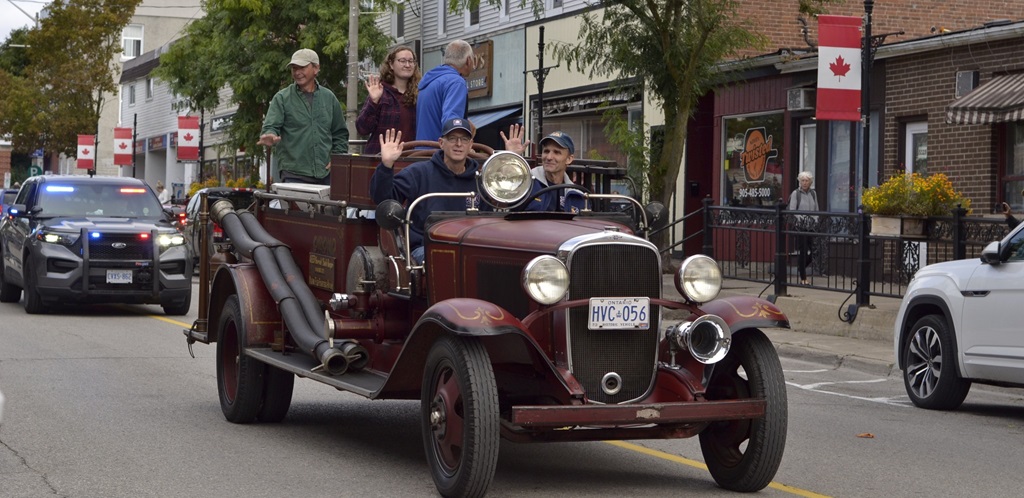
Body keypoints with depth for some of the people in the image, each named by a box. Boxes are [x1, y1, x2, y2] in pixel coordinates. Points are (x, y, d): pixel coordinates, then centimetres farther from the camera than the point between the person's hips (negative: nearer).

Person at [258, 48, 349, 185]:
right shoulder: (282, 98, 3)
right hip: (293, 175, -3)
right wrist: (270, 136, -30)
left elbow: (340, 133, 19)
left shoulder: (329, 98, 12)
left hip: (325, 174, 3)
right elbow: (270, 126, -7)